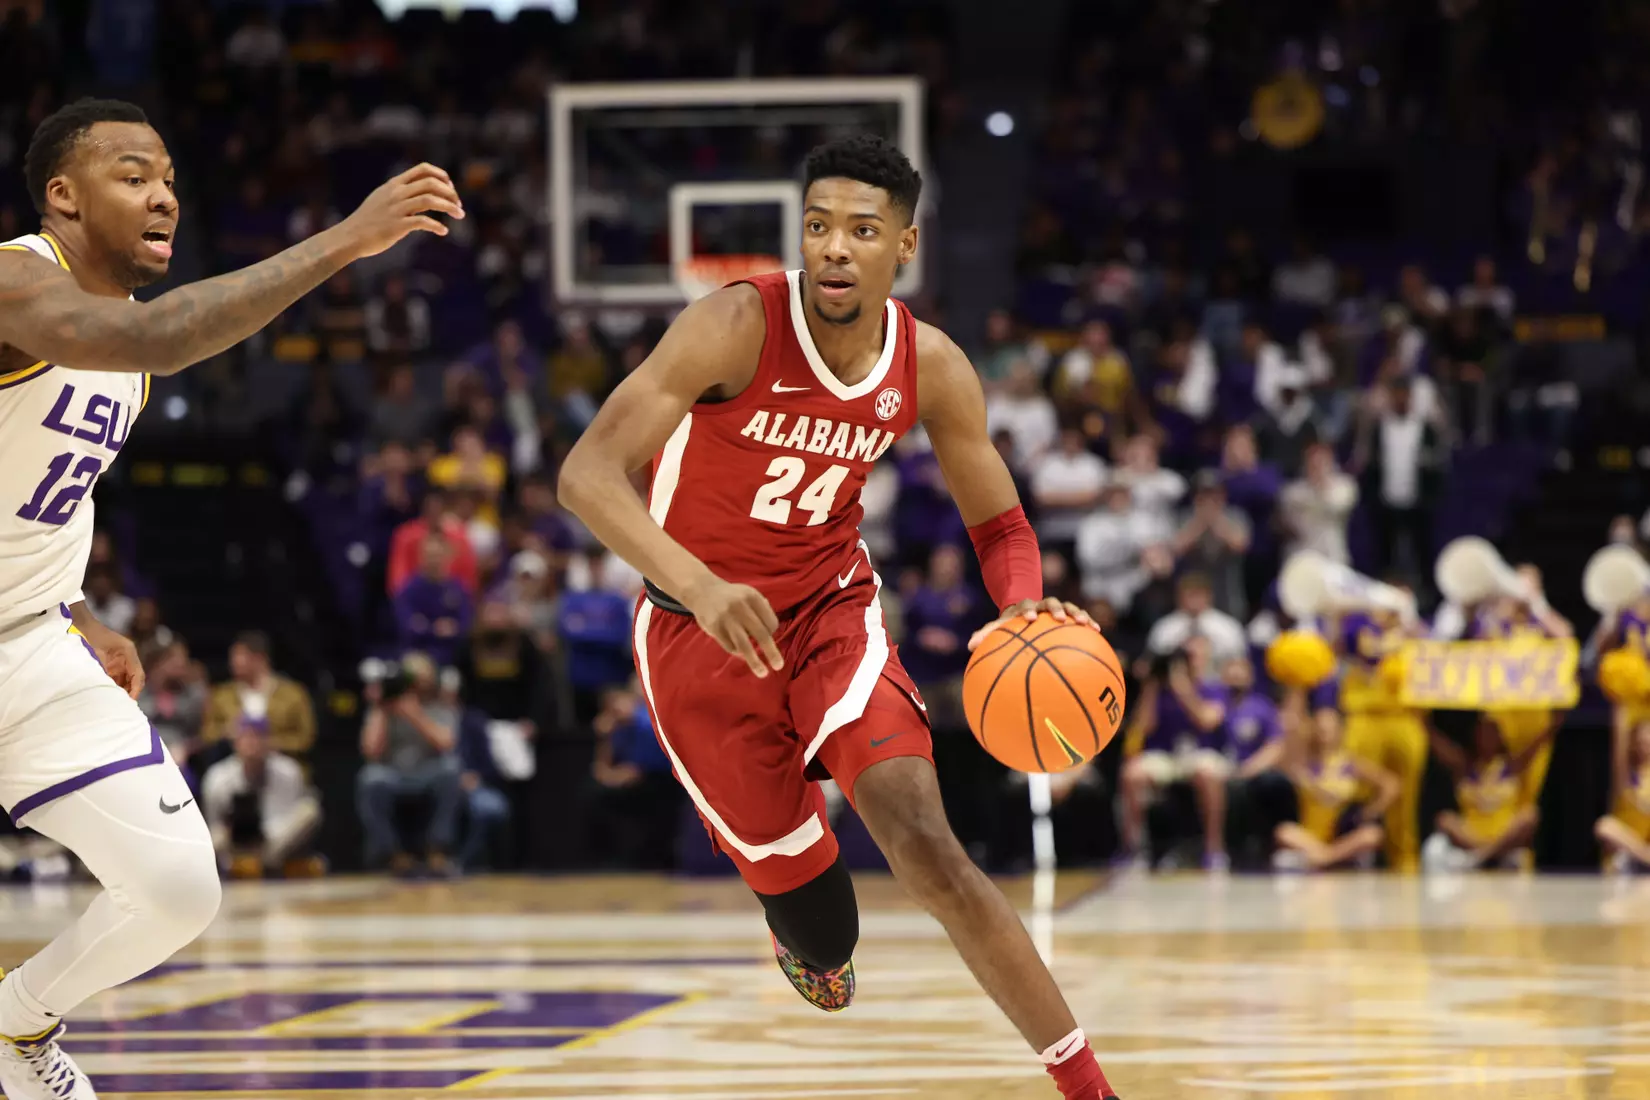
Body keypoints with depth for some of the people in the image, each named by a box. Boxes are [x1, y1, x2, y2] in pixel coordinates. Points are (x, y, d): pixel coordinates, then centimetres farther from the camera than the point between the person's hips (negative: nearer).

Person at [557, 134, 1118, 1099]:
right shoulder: (737, 327, -23)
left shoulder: (932, 369, -10)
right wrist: (698, 582, -48)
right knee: (825, 943, 3)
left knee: (929, 852, -21)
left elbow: (999, 525, 4)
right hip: (701, 629, -2)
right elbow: (587, 473, -32)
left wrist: (1024, 608, -21)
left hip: (832, 610, 2)